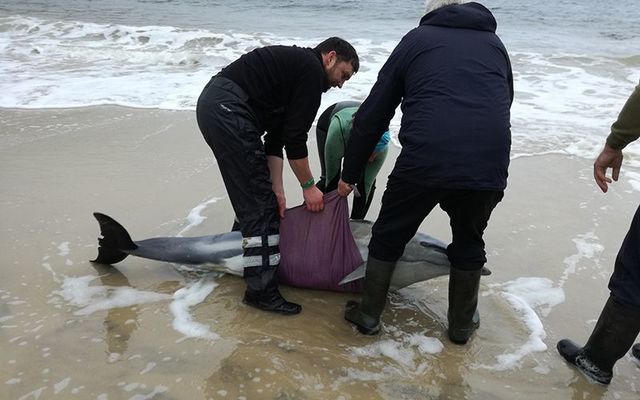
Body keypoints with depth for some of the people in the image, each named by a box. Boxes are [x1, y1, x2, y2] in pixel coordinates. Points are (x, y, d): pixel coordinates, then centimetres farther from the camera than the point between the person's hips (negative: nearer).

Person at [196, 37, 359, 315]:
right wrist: (308, 186, 3)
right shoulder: (312, 71, -3)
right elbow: (295, 138, -9)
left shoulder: (294, 64, 26)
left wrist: (277, 190, 14)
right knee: (260, 205, -6)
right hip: (228, 111, -11)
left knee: (253, 194, 24)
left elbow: (275, 138, 19)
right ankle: (261, 290, 2)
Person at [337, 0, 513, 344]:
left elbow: (372, 114, 15)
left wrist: (349, 174, 22)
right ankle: (462, 323, 39)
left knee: (388, 236, 19)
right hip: (489, 165, 3)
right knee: (469, 242, 26)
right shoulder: (494, 44, 26)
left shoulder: (416, 39, 17)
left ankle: (368, 314, 32)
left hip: (424, 161, -3)